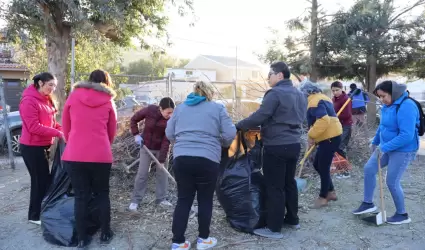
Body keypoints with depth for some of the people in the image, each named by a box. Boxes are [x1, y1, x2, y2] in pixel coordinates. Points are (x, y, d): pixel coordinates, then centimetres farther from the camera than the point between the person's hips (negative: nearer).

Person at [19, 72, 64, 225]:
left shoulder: (46, 100, 11)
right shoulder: (29, 101, -17)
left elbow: (50, 121, 15)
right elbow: (34, 127, -22)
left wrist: (62, 130, -2)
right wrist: (58, 133, -23)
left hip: (42, 146, 9)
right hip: (32, 147, -9)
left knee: (43, 180, 15)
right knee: (41, 180, -2)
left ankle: (40, 212, 27)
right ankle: (35, 216, 13)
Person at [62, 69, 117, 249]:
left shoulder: (74, 96, 8)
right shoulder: (108, 101, 7)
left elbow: (66, 127, 16)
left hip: (74, 155, 1)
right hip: (101, 155, 0)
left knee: (81, 197, 10)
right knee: (102, 195, 15)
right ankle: (105, 234, 25)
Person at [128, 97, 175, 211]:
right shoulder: (149, 110, -21)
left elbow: (167, 140, -22)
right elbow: (134, 120, -4)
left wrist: (161, 159, -23)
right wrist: (136, 134, -13)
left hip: (161, 148, 1)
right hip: (146, 146, -1)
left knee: (162, 173, 5)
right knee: (142, 173, 1)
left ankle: (161, 199, 19)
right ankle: (135, 200, 10)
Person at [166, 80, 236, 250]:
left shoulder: (180, 108, 18)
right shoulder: (218, 108, 8)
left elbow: (169, 134, 17)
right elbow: (230, 134, 2)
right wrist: (222, 144, 21)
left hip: (181, 159, 3)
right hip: (207, 160, -3)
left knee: (183, 200, 12)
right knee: (205, 200, 12)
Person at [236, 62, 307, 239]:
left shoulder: (275, 93, -15)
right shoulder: (299, 95, 13)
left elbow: (259, 116, -20)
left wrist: (239, 126, -8)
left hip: (276, 147, -9)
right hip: (294, 144, 9)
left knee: (274, 187, -1)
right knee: (289, 182, 20)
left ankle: (274, 228, 6)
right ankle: (292, 219, 32)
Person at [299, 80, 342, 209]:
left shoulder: (315, 101, -15)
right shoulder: (322, 98, 18)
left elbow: (323, 120, -28)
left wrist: (311, 135, -19)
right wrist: (315, 136, 19)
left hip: (329, 138, -11)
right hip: (329, 137, 11)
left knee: (323, 168, 0)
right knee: (317, 165, 18)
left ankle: (323, 198, 14)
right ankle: (331, 192, 28)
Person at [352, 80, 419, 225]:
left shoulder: (406, 106, -26)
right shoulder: (387, 106, 3)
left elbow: (407, 135, -31)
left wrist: (384, 148, -27)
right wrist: (375, 142, 23)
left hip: (403, 150, -9)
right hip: (386, 147, 9)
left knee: (392, 182, -1)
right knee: (369, 169, 6)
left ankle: (402, 214, 21)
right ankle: (368, 203, 19)